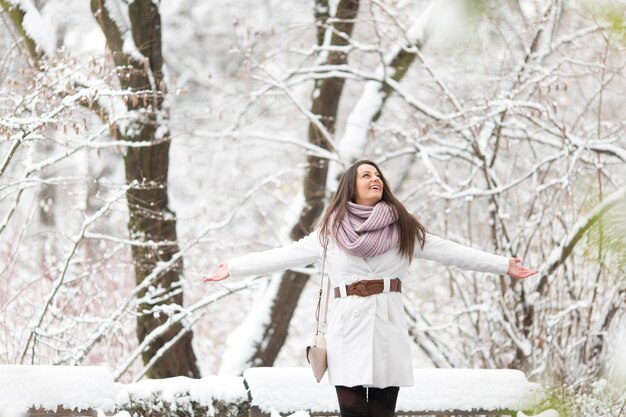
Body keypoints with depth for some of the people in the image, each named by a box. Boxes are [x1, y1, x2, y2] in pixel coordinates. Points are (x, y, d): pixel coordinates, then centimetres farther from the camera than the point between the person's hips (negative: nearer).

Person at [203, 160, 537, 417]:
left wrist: (504, 265, 9)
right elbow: (286, 255, 10)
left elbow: (450, 252, 10)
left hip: (388, 327, 1)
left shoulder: (403, 229, 9)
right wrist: (233, 268, 7)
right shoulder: (332, 230, 8)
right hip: (348, 327, -1)